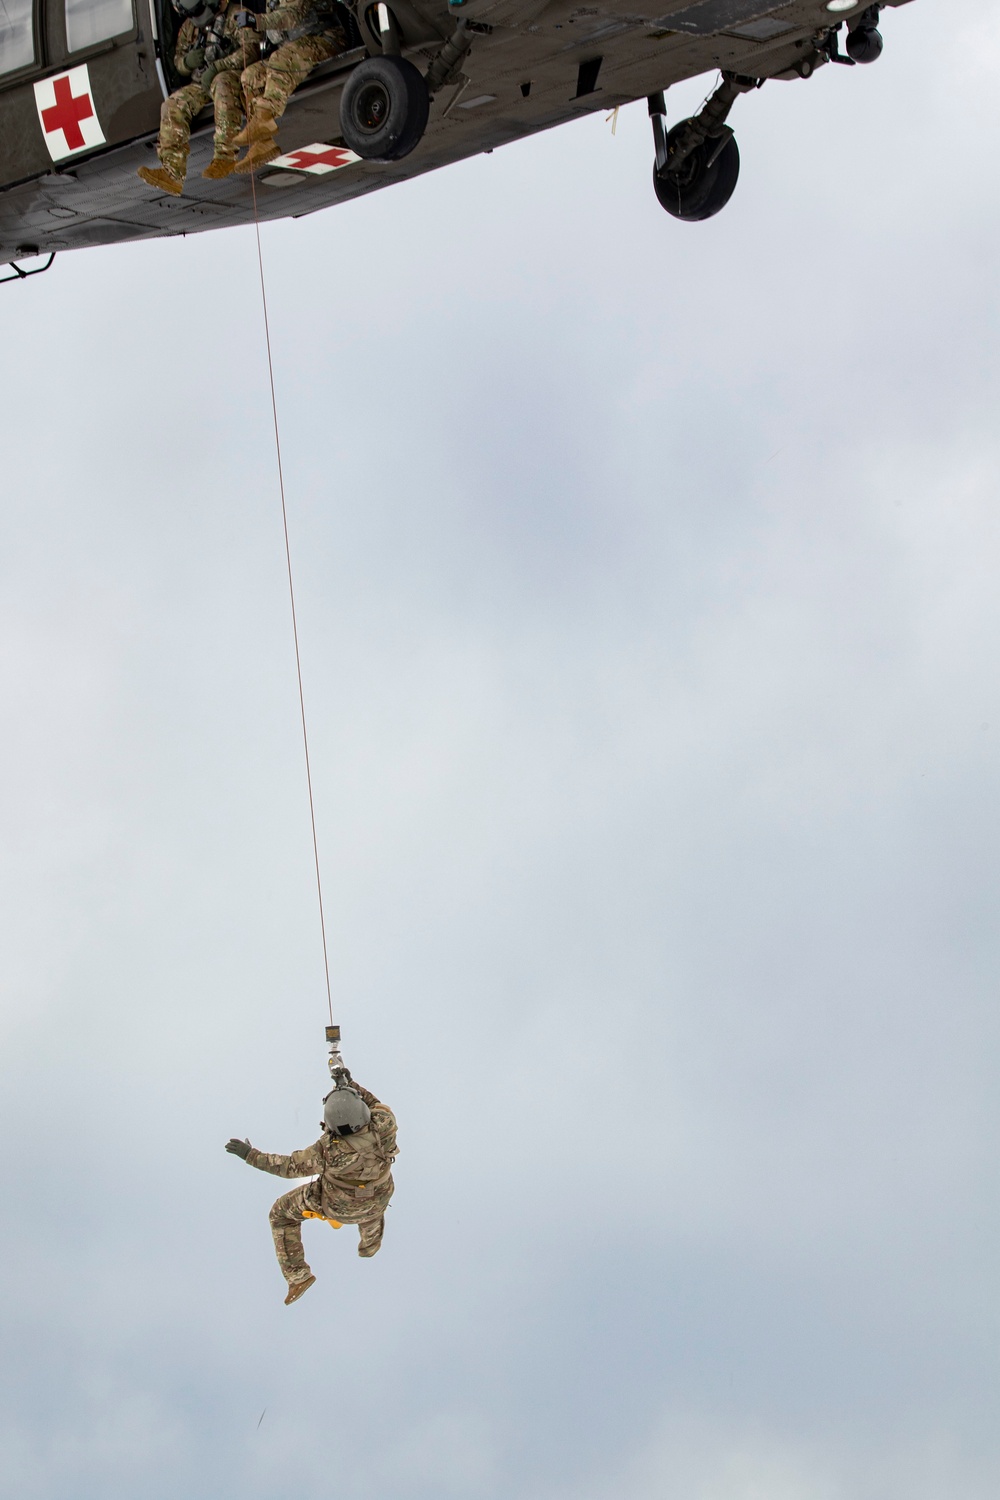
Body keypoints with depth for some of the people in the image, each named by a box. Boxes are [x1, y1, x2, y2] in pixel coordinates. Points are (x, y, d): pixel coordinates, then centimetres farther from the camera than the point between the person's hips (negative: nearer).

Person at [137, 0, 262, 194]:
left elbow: (251, 50, -16)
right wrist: (187, 61, -2)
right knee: (173, 105, -17)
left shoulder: (236, 16, -4)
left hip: (232, 77, -7)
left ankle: (225, 154, -42)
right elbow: (178, 60, 25)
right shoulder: (189, 27, 18)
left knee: (222, 83, -40)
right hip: (201, 85, 7)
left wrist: (217, 68, -25)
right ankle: (171, 172, -29)